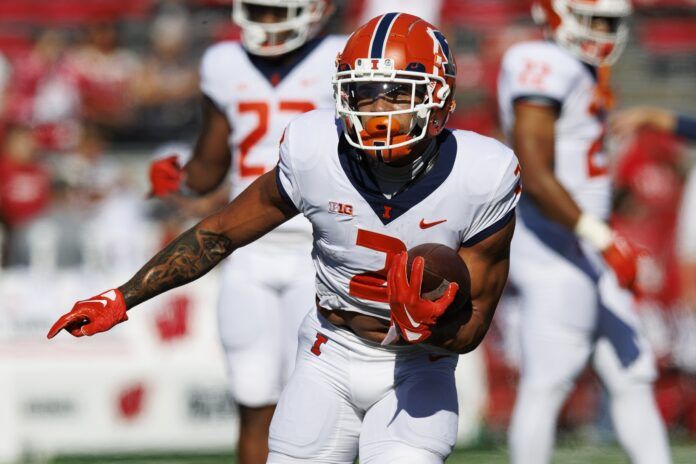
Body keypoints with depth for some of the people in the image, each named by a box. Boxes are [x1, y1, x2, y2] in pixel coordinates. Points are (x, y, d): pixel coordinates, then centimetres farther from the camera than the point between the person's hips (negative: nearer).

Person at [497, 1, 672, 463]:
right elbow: (535, 177, -22)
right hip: (555, 253, -10)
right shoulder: (543, 68, -15)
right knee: (546, 386, -6)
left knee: (634, 380, 10)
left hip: (587, 251, 10)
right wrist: (602, 238, -24)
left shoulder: (585, 74, 15)